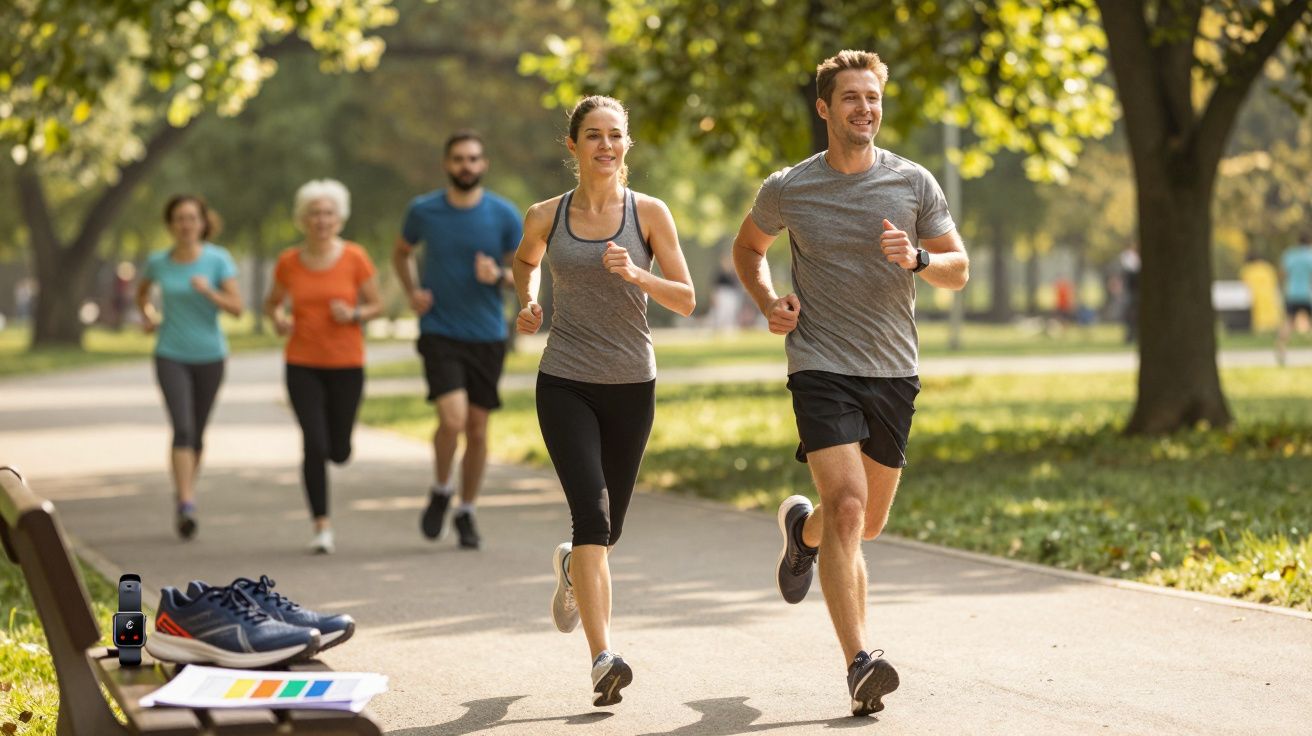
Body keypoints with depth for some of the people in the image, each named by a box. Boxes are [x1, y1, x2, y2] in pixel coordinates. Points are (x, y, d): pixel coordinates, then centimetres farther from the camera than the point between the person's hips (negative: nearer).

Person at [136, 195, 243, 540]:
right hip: (171, 356, -1)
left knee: (196, 433, 11)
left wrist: (209, 292, -26)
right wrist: (148, 316, 4)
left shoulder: (218, 259, -6)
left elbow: (237, 307, -9)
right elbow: (142, 292, 22)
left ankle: (183, 492, 33)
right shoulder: (158, 262, -1)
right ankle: (186, 505, -23)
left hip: (209, 356, 1)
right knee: (182, 427, -17)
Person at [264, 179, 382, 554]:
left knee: (339, 452, 6)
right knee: (314, 445, -13)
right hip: (302, 365, 0)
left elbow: (376, 305, 4)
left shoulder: (355, 258, -5)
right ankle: (322, 527, -5)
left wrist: (354, 314, -17)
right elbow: (272, 303, 15)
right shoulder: (288, 262, 0)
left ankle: (334, 437, 46)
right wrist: (278, 319, -8)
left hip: (346, 366, 0)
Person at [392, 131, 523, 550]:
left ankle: (467, 512, 23)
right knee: (453, 419, -18)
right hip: (440, 335, -1)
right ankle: (441, 492, 8)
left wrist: (499, 276, -18)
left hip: (487, 338, 1)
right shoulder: (424, 211, -1)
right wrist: (412, 293, 1)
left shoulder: (504, 215, -2)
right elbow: (401, 253, 18)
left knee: (477, 429, 6)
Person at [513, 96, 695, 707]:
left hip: (631, 386, 2)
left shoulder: (649, 213, -1)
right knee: (591, 513, -18)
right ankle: (603, 658, -21)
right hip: (565, 383, -1)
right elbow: (524, 260, 24)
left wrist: (637, 276, -19)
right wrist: (527, 302, 4)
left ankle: (570, 566, 51)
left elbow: (686, 300, -2)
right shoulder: (546, 216, 1)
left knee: (607, 528, 13)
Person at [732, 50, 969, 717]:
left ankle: (802, 529, 48)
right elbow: (748, 248, 18)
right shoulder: (787, 189, 0)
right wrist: (769, 303, 0)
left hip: (894, 372, 3)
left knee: (870, 521, 12)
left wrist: (917, 259, -15)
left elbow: (959, 269, 6)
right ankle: (859, 663, -23)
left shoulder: (914, 184, 2)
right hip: (821, 367, -3)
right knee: (847, 507, -19)